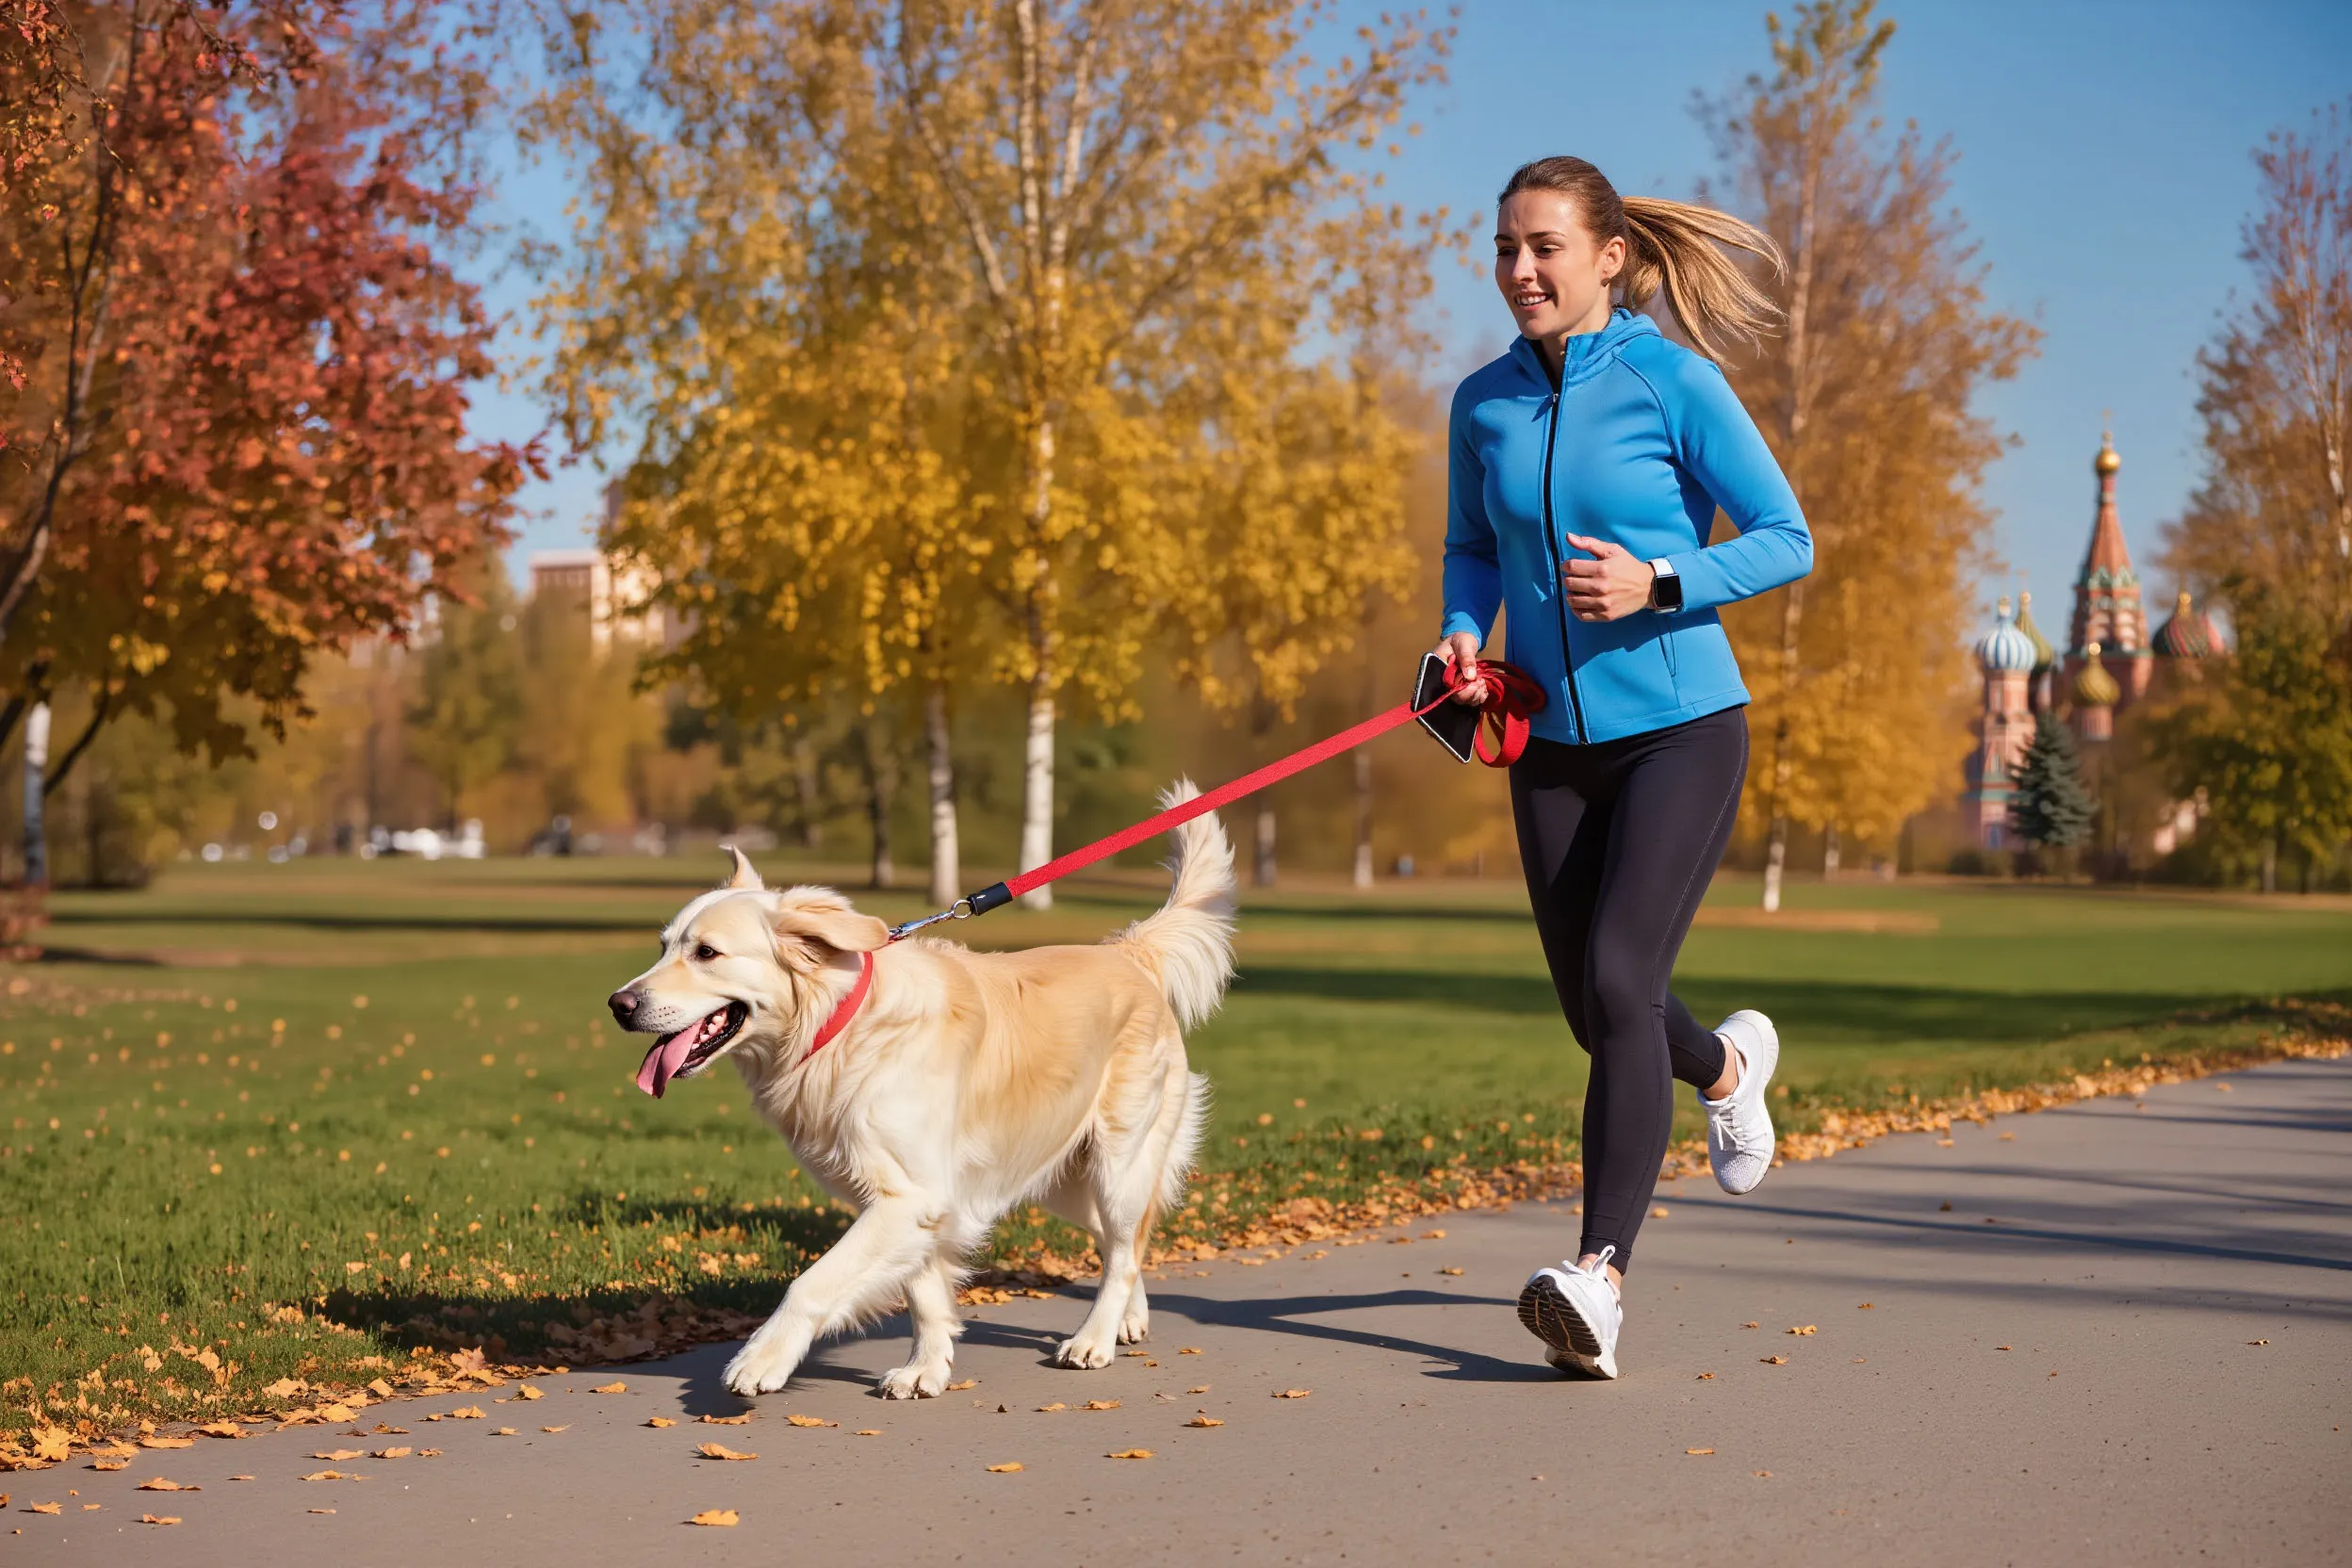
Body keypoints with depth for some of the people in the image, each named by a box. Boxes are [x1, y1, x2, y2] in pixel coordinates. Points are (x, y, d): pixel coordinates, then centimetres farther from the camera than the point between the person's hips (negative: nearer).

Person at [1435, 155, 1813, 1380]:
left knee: (1618, 982, -19)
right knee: (1594, 1015, 12)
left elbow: (1786, 541, -6)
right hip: (1552, 742, 5)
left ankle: (1600, 1278, -19)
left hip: (1679, 728, -5)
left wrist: (1657, 582, -21)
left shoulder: (1672, 382, -9)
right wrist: (1464, 635, -2)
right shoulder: (1484, 403, 4)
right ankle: (1727, 1064, 47)